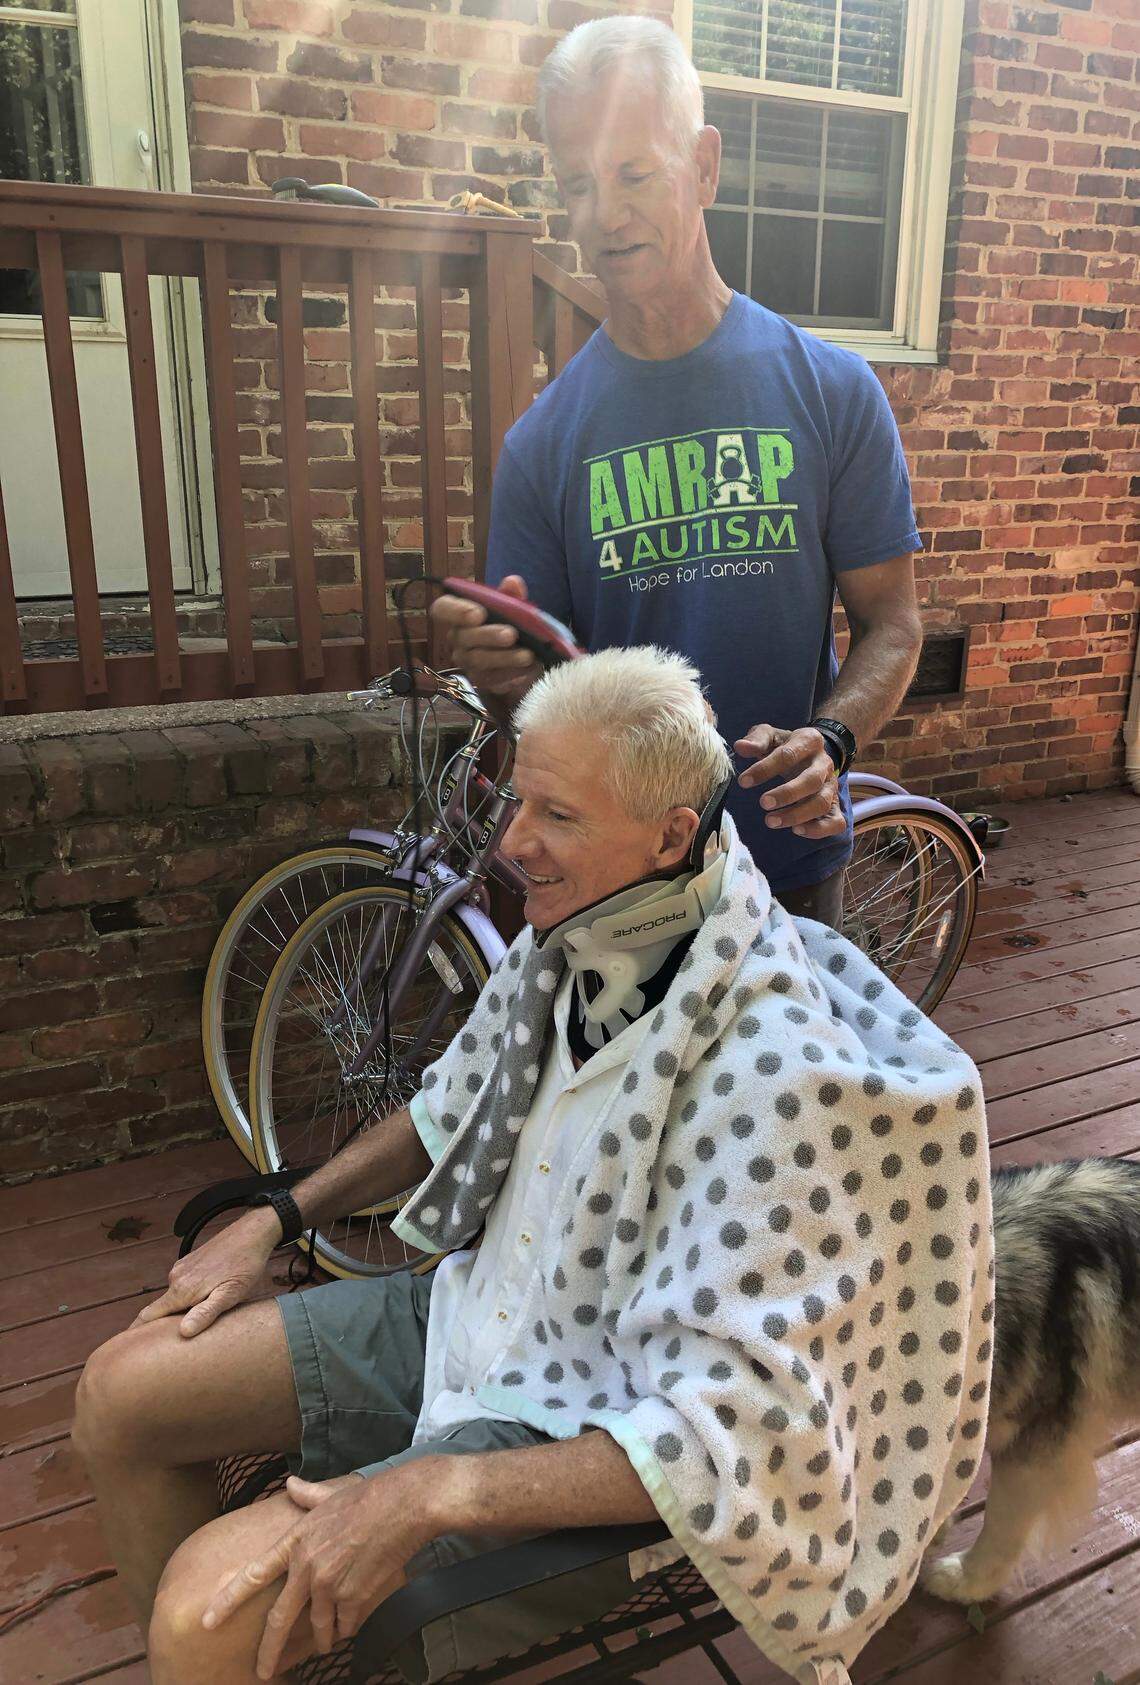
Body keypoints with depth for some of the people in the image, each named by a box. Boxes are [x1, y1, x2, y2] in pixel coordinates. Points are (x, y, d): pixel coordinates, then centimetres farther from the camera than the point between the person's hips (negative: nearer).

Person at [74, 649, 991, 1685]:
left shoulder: (772, 1069, -31)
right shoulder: (569, 937, -7)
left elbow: (733, 1435, -30)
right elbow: (455, 1110, 12)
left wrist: (429, 1496, -32)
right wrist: (274, 1222, 9)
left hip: (582, 1417, -7)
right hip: (477, 1307, 7)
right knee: (121, 1395, 5)